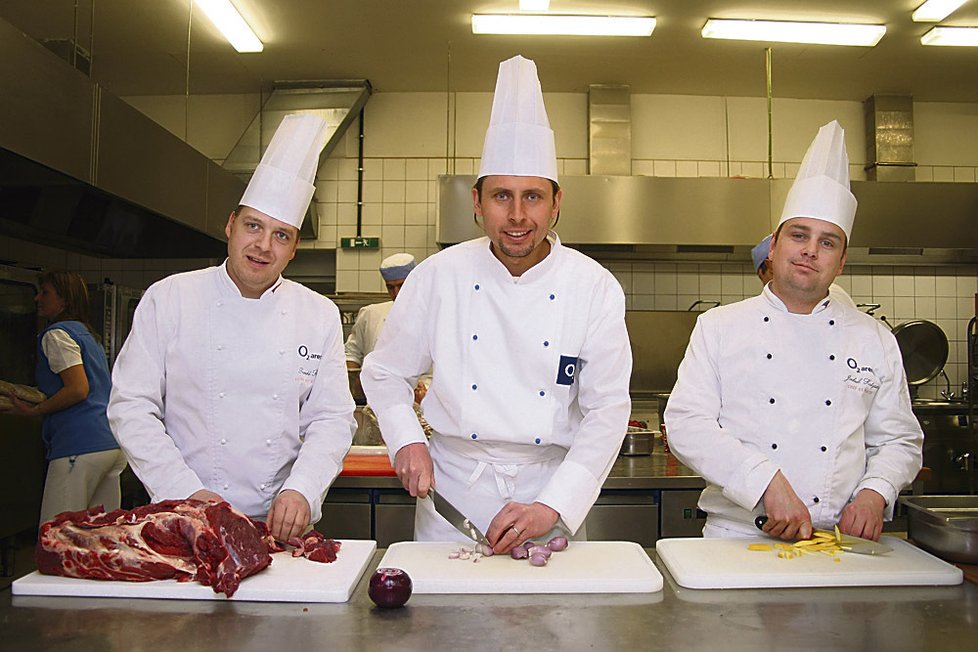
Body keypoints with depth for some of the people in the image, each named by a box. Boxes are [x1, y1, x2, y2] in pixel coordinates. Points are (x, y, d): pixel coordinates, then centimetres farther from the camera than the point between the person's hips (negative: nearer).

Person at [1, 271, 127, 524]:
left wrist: (33, 411, -6)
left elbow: (78, 389, -14)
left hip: (80, 446, -9)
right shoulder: (87, 334, 23)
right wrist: (37, 402, 25)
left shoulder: (56, 334, -3)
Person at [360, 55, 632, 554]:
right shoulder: (439, 275, -5)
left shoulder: (595, 288, -7)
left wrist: (553, 507, -19)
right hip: (451, 489, 1)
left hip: (551, 489, 0)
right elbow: (384, 373, 7)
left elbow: (607, 410, -9)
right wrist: (406, 441, -9)